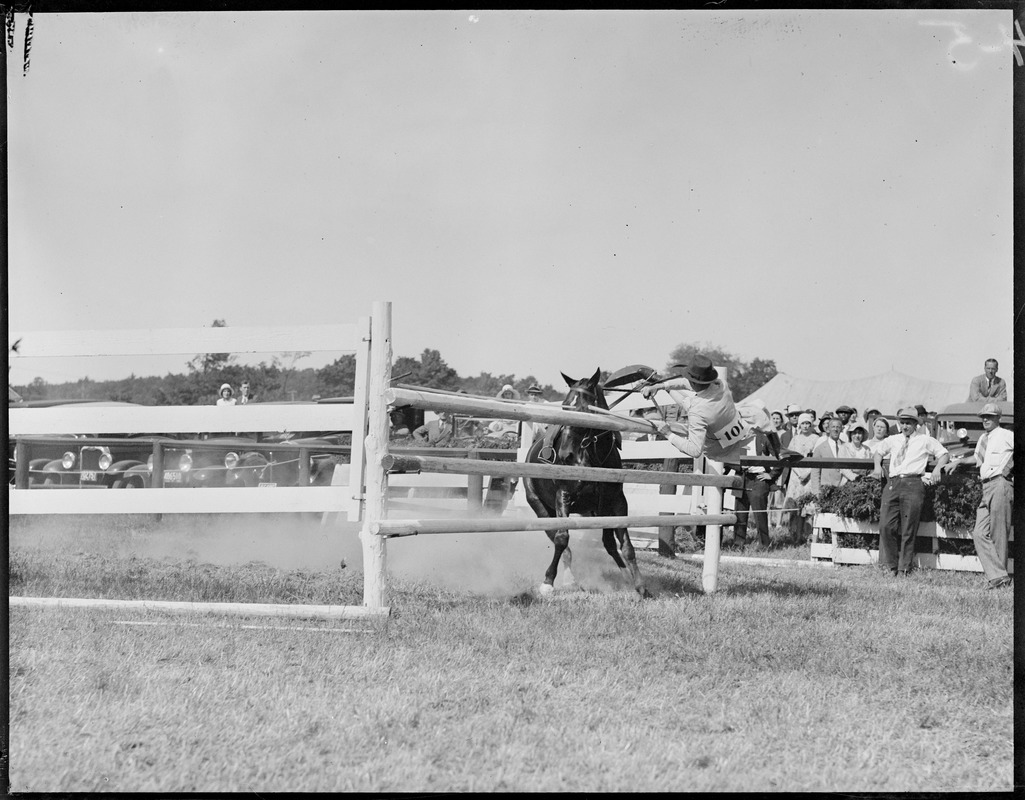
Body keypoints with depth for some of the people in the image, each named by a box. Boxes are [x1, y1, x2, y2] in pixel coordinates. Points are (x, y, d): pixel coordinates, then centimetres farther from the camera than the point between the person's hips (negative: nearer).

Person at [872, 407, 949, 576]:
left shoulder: (925, 440, 12)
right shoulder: (892, 440, 21)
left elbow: (944, 454, 13)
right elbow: (879, 452, 36)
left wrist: (937, 468, -3)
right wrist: (878, 466, 18)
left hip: (913, 483, -3)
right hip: (892, 483, 3)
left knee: (908, 529, -4)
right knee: (886, 526, -7)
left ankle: (904, 567, 3)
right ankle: (890, 564, 4)